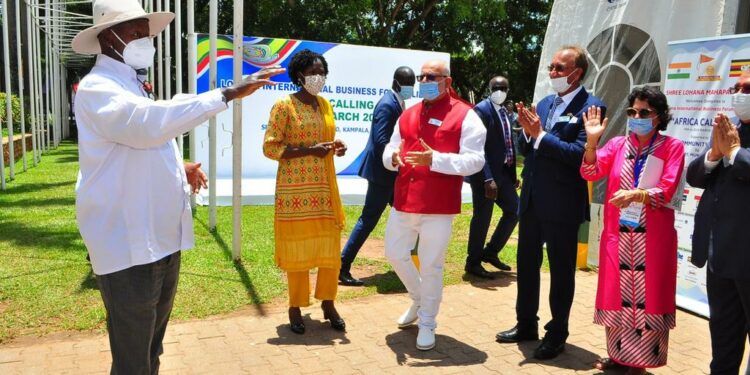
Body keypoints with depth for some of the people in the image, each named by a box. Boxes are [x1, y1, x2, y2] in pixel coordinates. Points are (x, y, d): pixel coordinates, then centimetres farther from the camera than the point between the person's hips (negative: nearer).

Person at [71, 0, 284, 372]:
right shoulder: (97, 89, -14)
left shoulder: (131, 86, 18)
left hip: (161, 239, 10)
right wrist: (227, 94, -34)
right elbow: (151, 122, -33)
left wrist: (179, 167, 13)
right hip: (127, 246, -10)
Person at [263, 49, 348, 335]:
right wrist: (309, 150, -20)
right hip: (295, 189, -5)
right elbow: (270, 148, -10)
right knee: (298, 247, 2)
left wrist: (335, 147, 0)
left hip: (325, 186, 5)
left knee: (331, 247, 6)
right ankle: (295, 307, 18)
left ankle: (328, 303, 22)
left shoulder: (325, 105, 12)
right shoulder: (284, 105, -6)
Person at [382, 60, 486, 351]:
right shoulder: (408, 115, 14)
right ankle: (419, 301, 42)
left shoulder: (464, 115, -5)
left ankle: (427, 323, 23)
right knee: (395, 254, 16)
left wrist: (435, 159, -25)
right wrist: (394, 157, -10)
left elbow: (475, 161, -13)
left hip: (438, 206, -6)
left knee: (431, 266, 3)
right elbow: (389, 152, 15)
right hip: (403, 201, 6)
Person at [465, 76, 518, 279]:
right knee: (482, 218, -1)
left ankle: (491, 252, 27)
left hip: (502, 172, 9)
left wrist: (513, 175, 14)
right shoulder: (482, 110, -13)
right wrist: (487, 179, -26)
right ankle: (473, 263, 15)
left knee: (514, 210, 13)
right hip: (485, 175, -9)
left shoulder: (507, 113, 13)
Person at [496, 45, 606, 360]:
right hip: (531, 199, 7)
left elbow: (580, 154, -22)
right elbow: (527, 150, 11)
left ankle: (556, 335, 23)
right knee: (526, 264, 16)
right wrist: (527, 131, -9)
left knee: (561, 270, 8)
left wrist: (540, 135, -21)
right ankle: (526, 325, 33)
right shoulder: (544, 104, 11)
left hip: (562, 204, -7)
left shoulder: (590, 106, -10)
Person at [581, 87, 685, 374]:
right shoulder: (617, 144, 7)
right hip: (617, 234, 3)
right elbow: (590, 173, -5)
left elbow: (667, 190, -11)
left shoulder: (672, 147, -2)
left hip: (653, 236, -3)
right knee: (617, 294, 10)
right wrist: (592, 140, -18)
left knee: (647, 296, 3)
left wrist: (636, 194, -28)